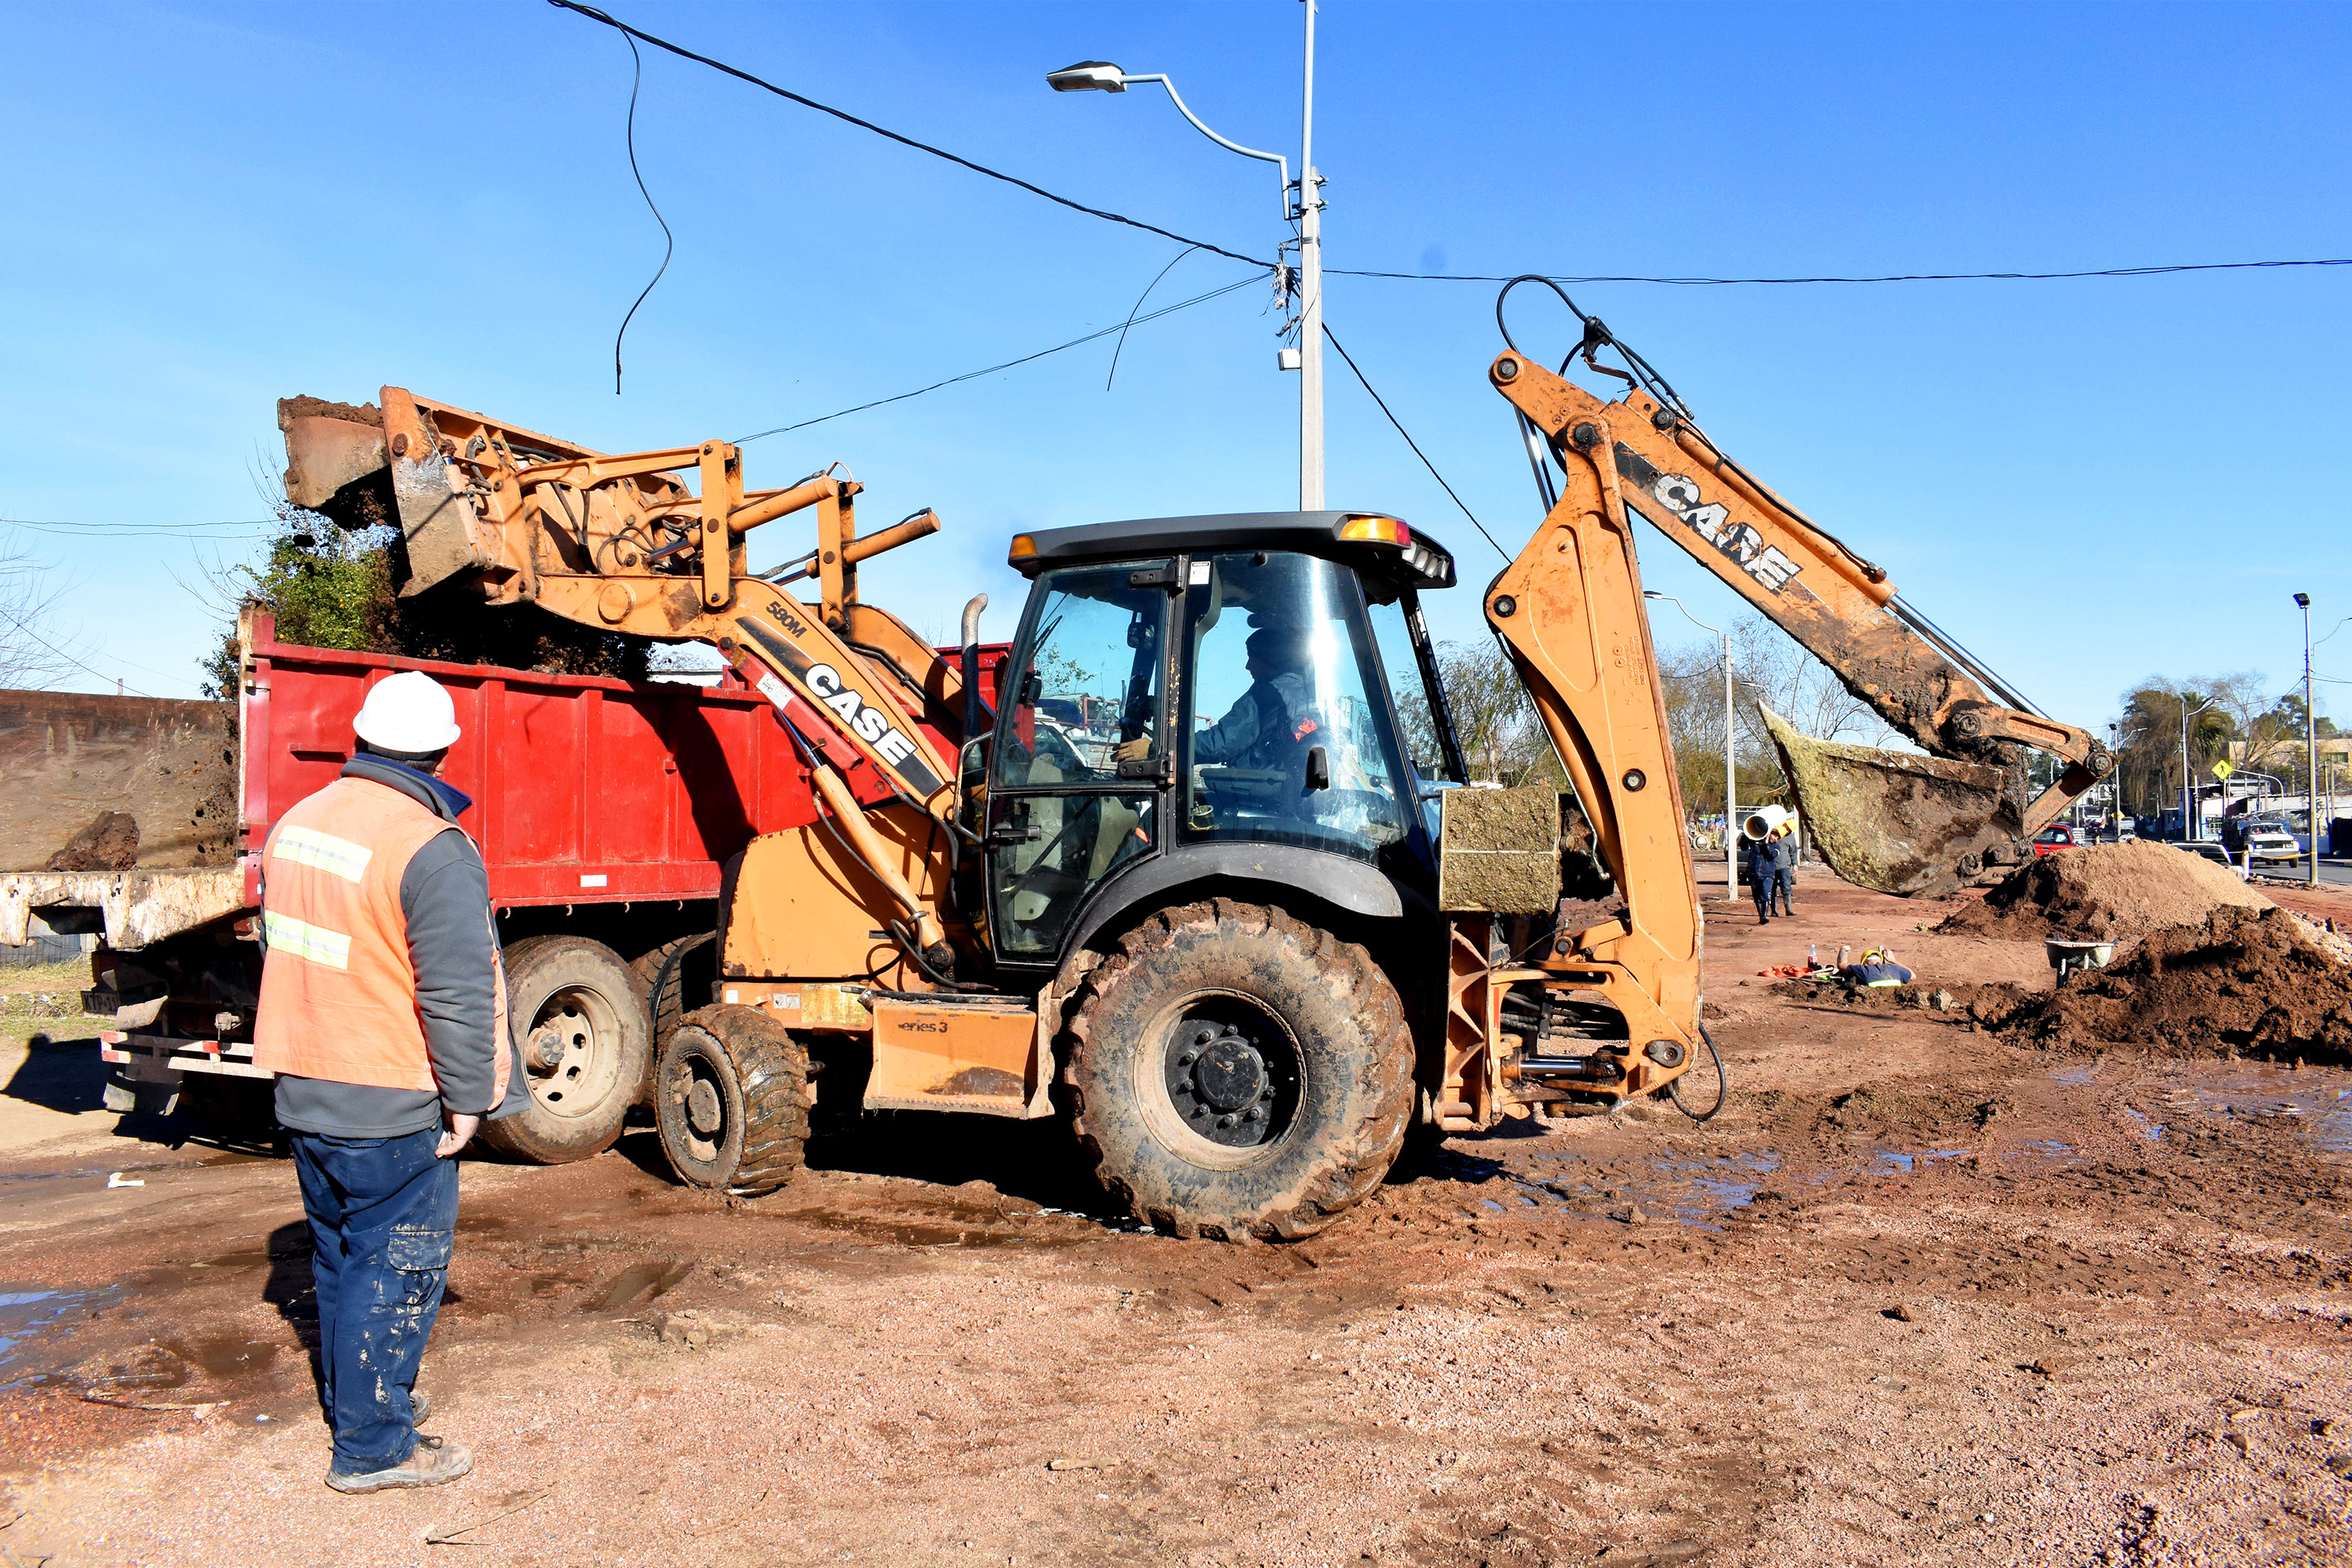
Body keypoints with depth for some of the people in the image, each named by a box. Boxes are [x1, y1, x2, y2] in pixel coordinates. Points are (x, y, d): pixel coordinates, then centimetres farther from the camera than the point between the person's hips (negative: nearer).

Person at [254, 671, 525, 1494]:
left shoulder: (297, 822, 5)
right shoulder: (432, 849, -22)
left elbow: (280, 947, 17)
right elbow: (459, 994, -22)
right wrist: (467, 1098, -12)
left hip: (302, 1091, 8)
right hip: (391, 1108, -8)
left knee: (339, 1256, 21)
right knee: (395, 1269, 4)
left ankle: (352, 1399, 36)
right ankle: (372, 1447, 13)